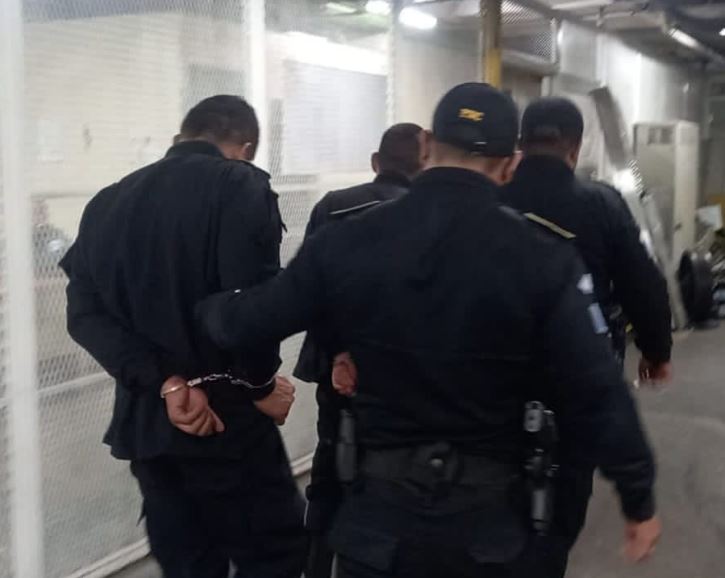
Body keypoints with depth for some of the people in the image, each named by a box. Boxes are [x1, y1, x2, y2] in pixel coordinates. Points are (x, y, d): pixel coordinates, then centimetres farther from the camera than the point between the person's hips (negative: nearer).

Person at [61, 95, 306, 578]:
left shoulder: (109, 201, 9)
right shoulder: (241, 187, -8)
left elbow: (86, 312, -1)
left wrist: (164, 382, -9)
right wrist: (261, 384, -4)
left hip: (144, 421, 6)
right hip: (227, 418, -6)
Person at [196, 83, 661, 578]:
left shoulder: (342, 244, -8)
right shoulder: (544, 260, -14)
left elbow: (245, 320, 3)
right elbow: (596, 396, -13)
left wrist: (197, 304, 25)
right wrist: (640, 499, 1)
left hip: (381, 512, 1)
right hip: (491, 518, -1)